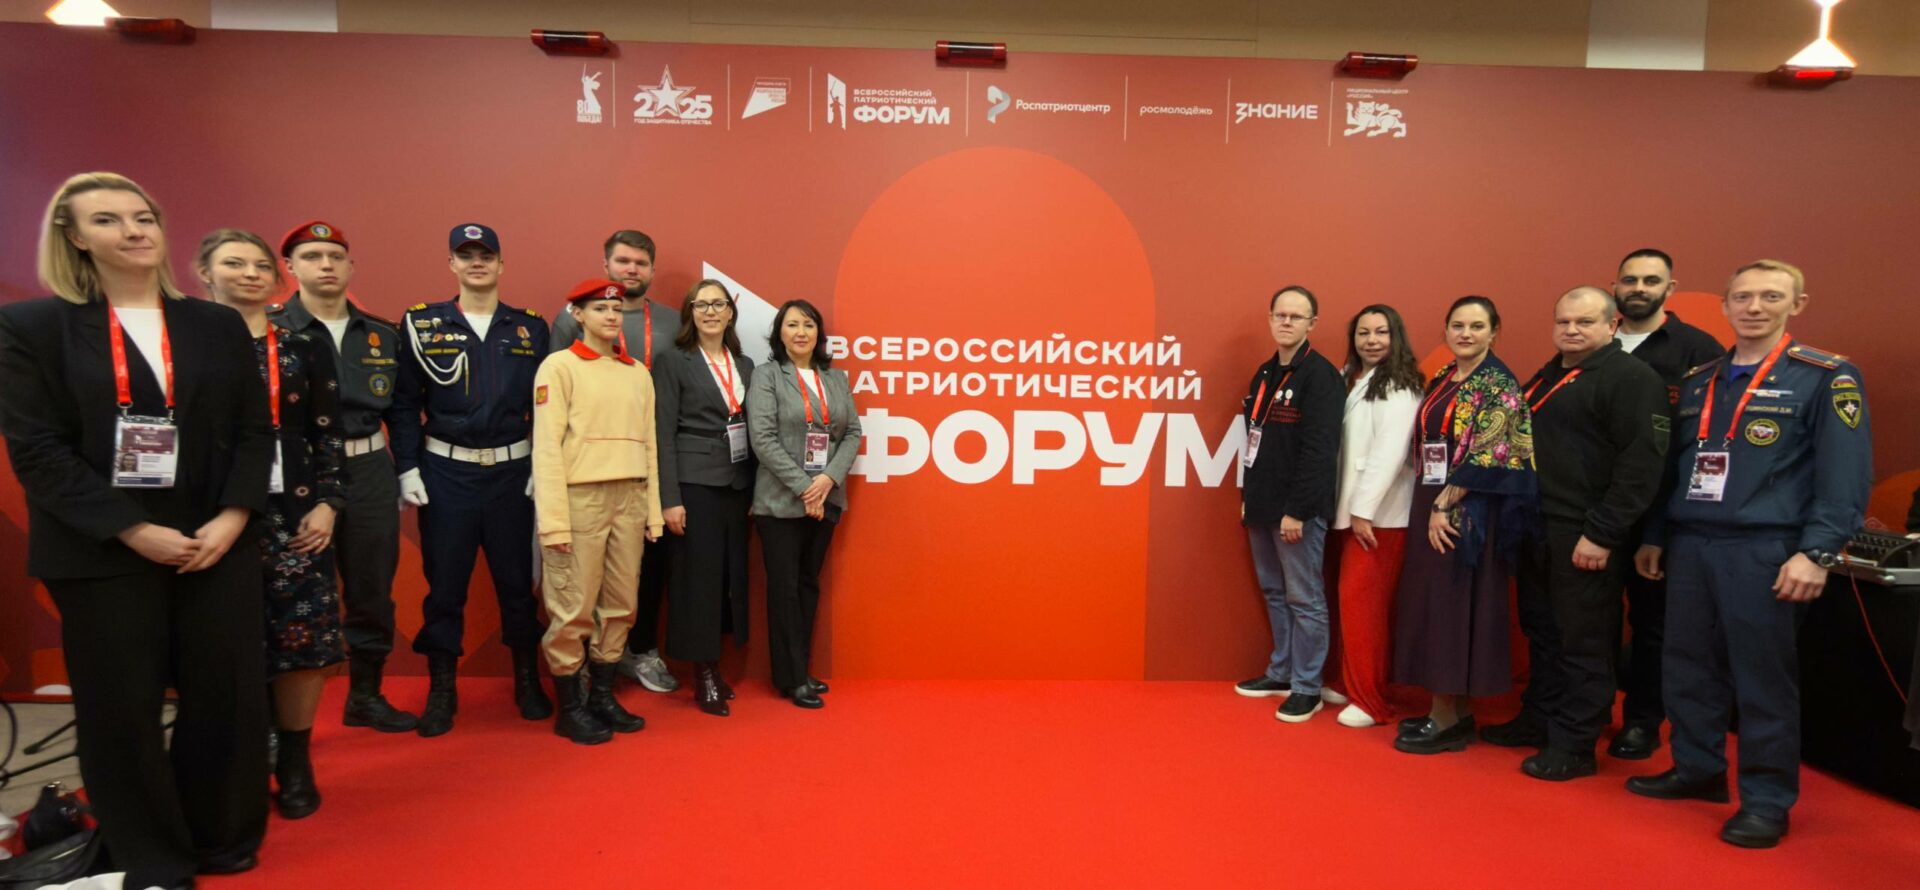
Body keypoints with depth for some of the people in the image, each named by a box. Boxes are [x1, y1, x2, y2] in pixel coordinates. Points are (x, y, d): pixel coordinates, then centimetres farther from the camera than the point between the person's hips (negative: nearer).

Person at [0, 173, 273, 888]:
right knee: (121, 708, 6)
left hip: (218, 542, 2)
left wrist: (232, 518, -9)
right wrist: (132, 530, -15)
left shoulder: (219, 325, 8)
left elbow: (255, 431, 5)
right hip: (102, 551, -2)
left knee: (230, 696, 5)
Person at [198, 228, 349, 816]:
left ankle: (294, 764, 13)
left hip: (294, 513, 1)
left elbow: (328, 435, 7)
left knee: (303, 635, -1)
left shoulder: (305, 350, 10)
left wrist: (327, 503, -4)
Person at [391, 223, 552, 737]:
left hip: (513, 472, 1)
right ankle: (441, 691, 19)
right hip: (445, 473, -1)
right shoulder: (421, 324, 3)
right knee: (444, 582, 5)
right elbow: (405, 403, 1)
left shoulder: (530, 328, 5)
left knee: (517, 579, 7)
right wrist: (407, 469, -5)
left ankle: (528, 682, 22)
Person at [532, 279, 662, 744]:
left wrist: (653, 509, 10)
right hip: (581, 498, -5)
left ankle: (603, 696, 23)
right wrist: (554, 520, -14)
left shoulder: (638, 373, 14)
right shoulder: (559, 366, 0)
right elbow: (547, 445, -7)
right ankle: (570, 708, 13)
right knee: (574, 608, -1)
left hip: (629, 500, 5)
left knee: (620, 605, 9)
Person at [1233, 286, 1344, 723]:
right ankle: (1281, 671, 29)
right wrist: (1249, 496, 14)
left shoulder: (1320, 375, -12)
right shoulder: (1264, 373, 13)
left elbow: (1319, 449, -18)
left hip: (1297, 509, -8)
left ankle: (1307, 687, 11)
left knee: (1304, 599, 1)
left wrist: (1297, 509, -20)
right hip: (1262, 506, 8)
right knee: (1274, 593, 17)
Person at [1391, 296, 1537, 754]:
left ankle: (1448, 720, 5)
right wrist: (1429, 504, 9)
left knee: (1452, 605, -4)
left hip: (1468, 511, -8)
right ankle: (1453, 709, 20)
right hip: (1432, 505, 8)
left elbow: (1486, 455, -17)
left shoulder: (1498, 384, -9)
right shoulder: (1441, 379, 14)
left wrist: (1445, 505, -18)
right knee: (1432, 603, 10)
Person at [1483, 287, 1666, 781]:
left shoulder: (1632, 378, -10)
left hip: (1585, 539, -8)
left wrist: (1602, 533, -20)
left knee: (1583, 643, 0)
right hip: (1536, 531, 8)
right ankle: (1538, 720, 30)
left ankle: (1575, 745, 10)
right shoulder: (1546, 378, 16)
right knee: (1541, 633, 17)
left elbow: (1641, 463, -17)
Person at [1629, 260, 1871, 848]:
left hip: (1764, 551, -5)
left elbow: (1846, 476, -9)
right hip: (1689, 546, 6)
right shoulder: (1697, 382, 14)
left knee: (1763, 678, 1)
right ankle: (1697, 769, 26)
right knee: (1689, 667, 11)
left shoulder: (1827, 377, -3)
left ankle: (1767, 801, 13)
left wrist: (1815, 553, -18)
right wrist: (1654, 537, 18)